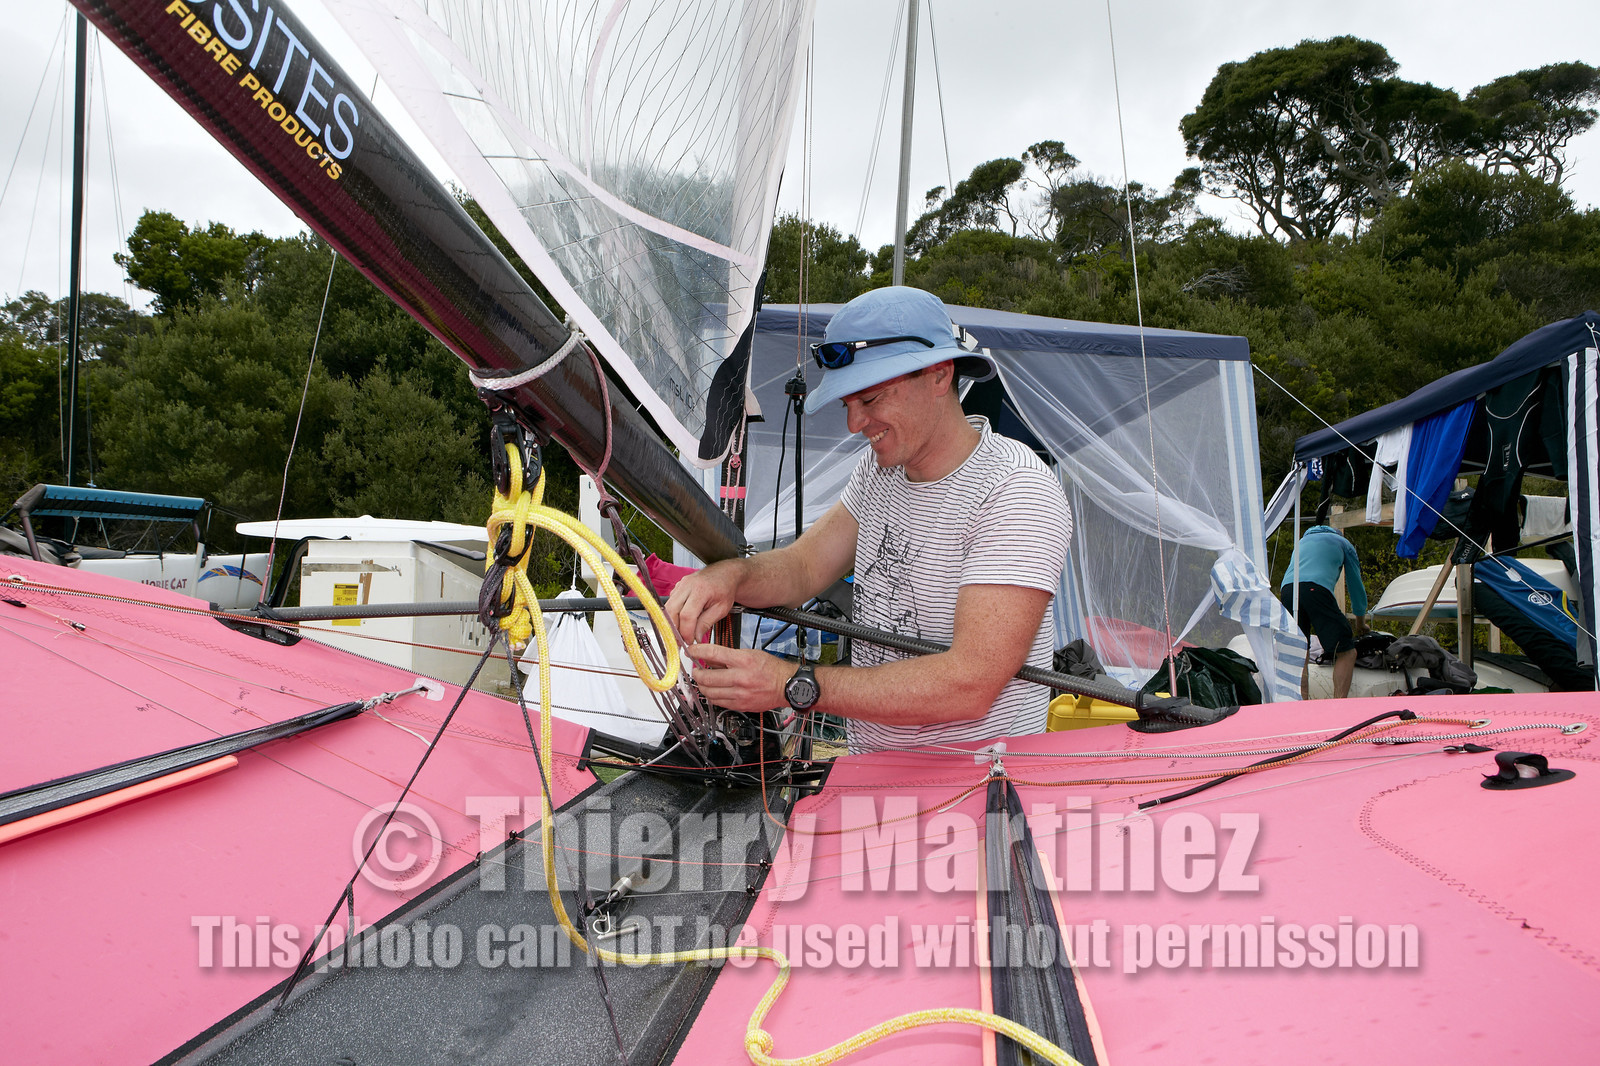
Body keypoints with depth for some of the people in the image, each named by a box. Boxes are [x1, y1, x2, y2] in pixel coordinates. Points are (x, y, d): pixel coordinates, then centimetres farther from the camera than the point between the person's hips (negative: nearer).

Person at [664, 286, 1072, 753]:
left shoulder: (1016, 491, -19)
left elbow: (970, 684, -27)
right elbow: (804, 566, 9)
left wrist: (794, 685, -27)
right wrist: (730, 575, -14)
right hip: (869, 765, 7)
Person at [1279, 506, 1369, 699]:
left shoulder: (1302, 541, 39)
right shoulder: (1343, 543, 26)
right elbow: (1356, 585, 31)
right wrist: (1360, 623, 45)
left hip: (1286, 590, 5)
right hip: (1315, 589, -5)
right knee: (1346, 652, 0)